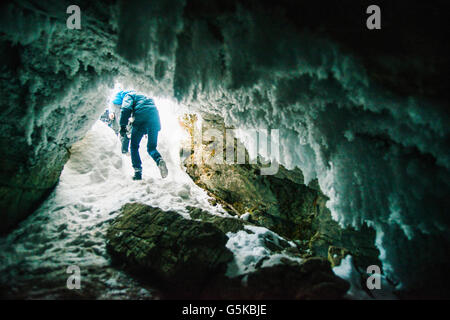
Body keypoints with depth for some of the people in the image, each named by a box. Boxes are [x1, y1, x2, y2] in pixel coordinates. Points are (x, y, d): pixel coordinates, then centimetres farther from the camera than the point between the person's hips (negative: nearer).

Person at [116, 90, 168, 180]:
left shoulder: (128, 96, 16)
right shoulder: (144, 97, 38)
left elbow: (126, 109, -4)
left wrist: (123, 126, -8)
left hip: (141, 120, -6)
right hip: (155, 119, 6)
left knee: (134, 146, 10)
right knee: (151, 148, 14)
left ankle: (138, 171, 0)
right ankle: (159, 160, -19)